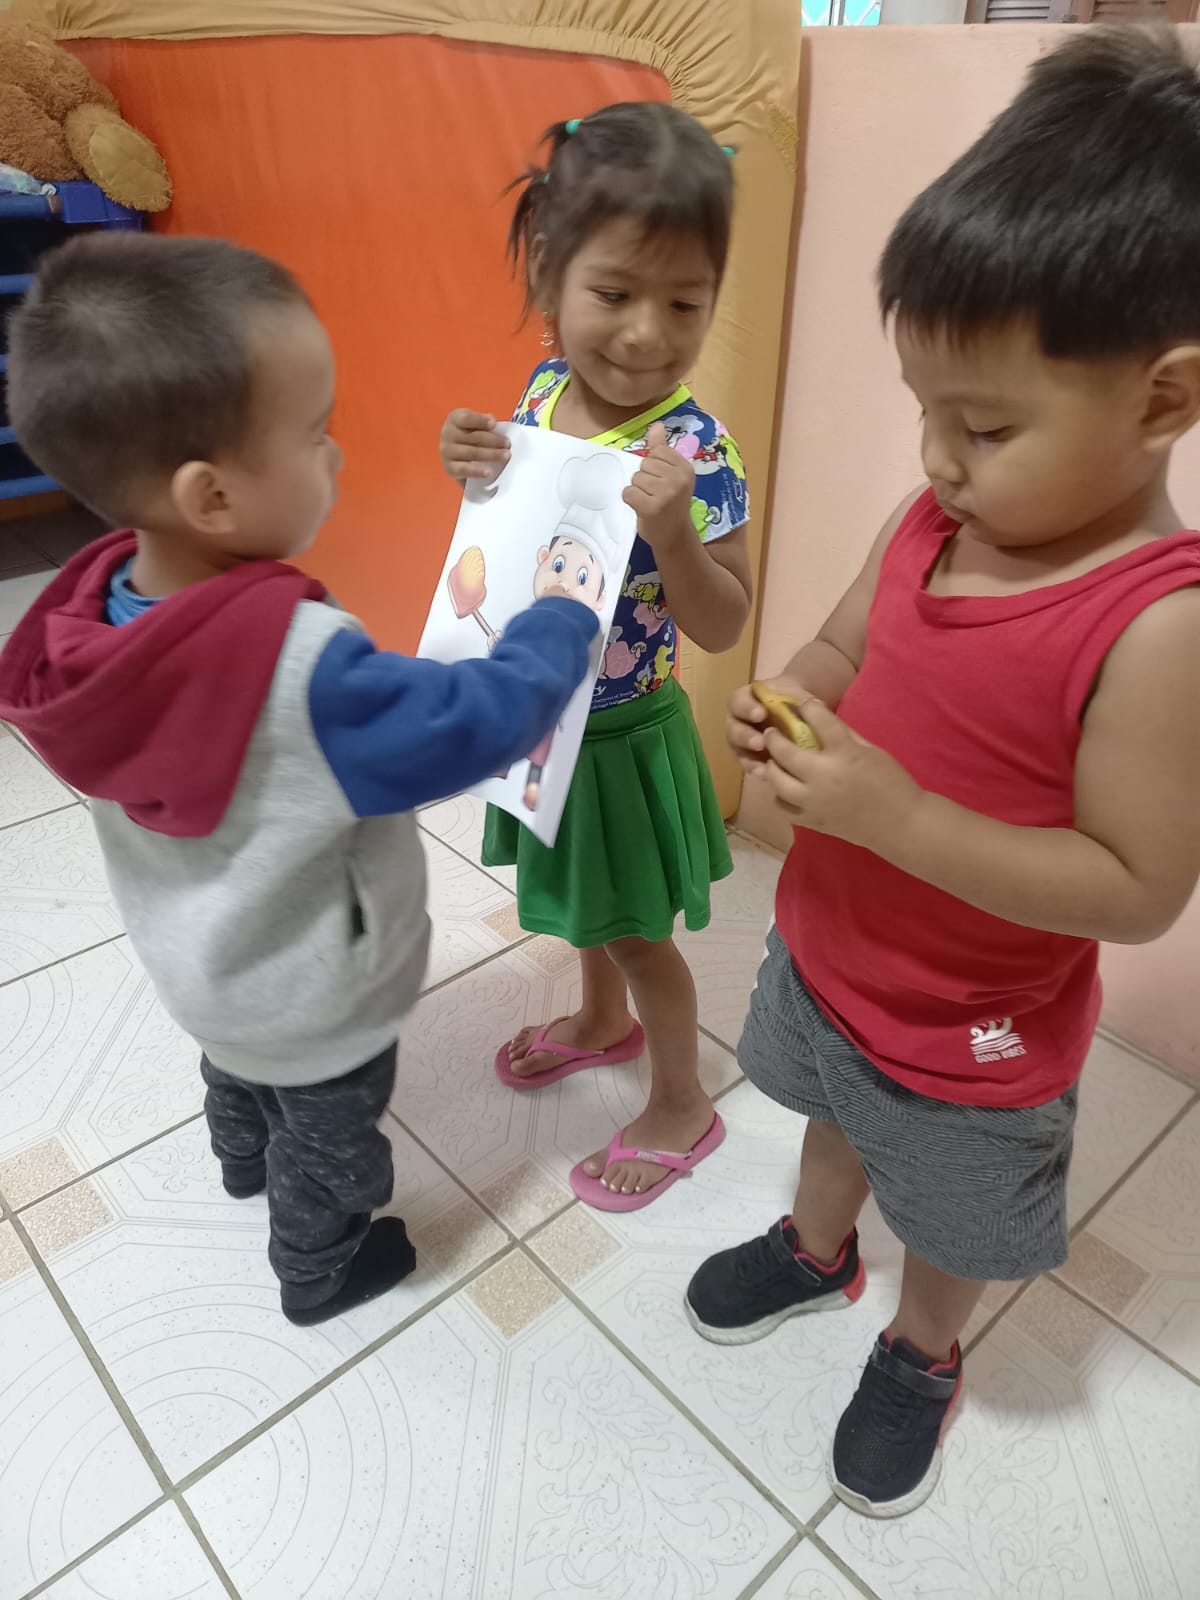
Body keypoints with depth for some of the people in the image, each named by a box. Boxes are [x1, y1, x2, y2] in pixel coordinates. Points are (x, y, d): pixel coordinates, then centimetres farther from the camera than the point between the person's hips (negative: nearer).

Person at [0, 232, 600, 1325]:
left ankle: (243, 1162, 69)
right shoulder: (301, 667, -42)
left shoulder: (103, 609, -18)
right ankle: (321, 1271, 53)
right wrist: (561, 623, -17)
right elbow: (481, 721, -33)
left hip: (200, 957, 7)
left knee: (241, 1070, 38)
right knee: (329, 1141, 24)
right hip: (315, 1002, -7)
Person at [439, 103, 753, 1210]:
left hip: (622, 734, -6)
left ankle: (682, 1108, 39)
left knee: (635, 929, 13)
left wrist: (670, 527, -38)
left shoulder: (694, 447, -24)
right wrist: (480, 472, -12)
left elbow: (723, 628, -22)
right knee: (581, 899, 28)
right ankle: (605, 1023, 57)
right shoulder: (543, 390, -7)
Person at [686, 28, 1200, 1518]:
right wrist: (789, 706, -18)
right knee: (836, 1111, 33)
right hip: (828, 947, 6)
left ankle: (921, 1352, 57)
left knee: (949, 1218, 24)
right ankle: (815, 1249, 64)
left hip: (971, 1035, -5)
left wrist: (897, 815, -35)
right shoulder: (933, 520, -11)